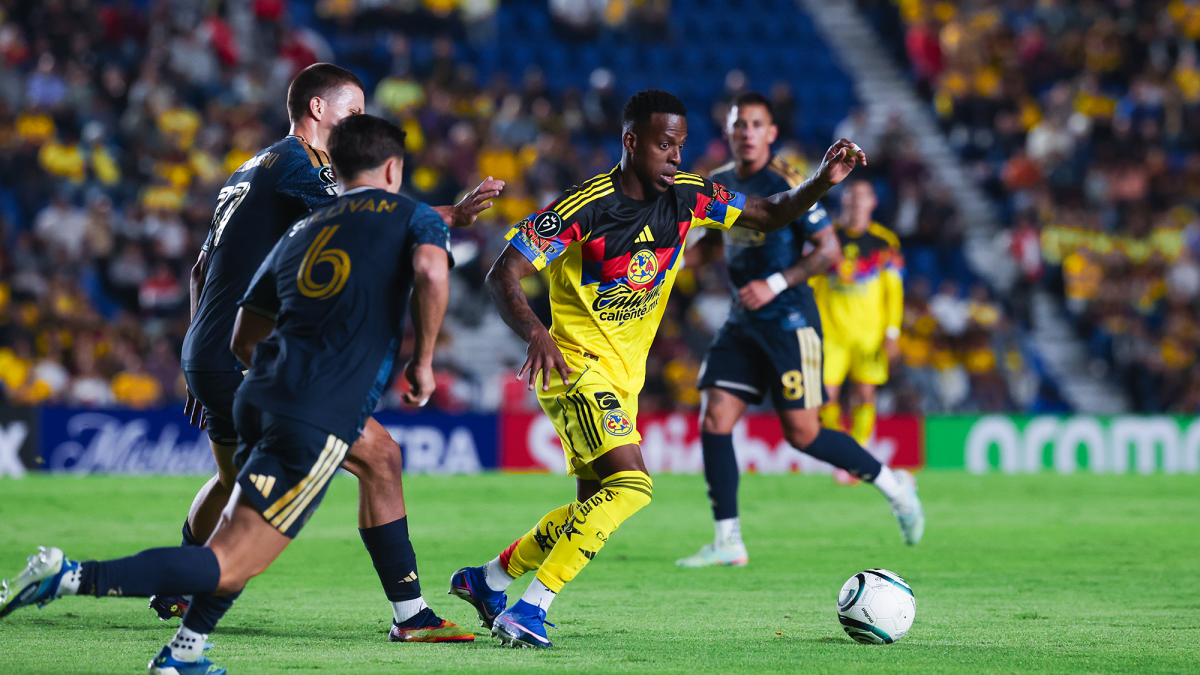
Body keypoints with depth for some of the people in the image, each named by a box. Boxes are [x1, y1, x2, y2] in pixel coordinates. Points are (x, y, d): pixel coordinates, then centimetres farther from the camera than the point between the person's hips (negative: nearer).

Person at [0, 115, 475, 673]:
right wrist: (423, 361, -2)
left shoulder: (301, 233, 25)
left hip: (261, 396, 7)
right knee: (226, 567, -8)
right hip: (321, 423, -7)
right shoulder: (413, 217, 10)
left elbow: (244, 341, 26)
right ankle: (72, 577, -25)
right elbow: (431, 272, -14)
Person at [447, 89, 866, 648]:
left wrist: (823, 182, -7)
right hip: (577, 368, -8)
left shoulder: (687, 197, 0)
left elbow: (769, 216, 12)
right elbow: (502, 276, -20)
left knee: (591, 508, 13)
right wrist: (537, 335, -38)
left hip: (623, 378, 8)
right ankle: (529, 610, -22)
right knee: (631, 485, -25)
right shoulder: (584, 207, -19)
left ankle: (486, 580, 33)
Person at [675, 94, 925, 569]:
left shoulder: (785, 184, -14)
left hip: (789, 321, -7)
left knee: (801, 434, -7)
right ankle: (728, 543, -1)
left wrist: (775, 284, -20)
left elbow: (829, 252, -14)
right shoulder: (719, 184, 7)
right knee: (714, 420, -5)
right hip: (743, 323, 7)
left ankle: (893, 484, 15)